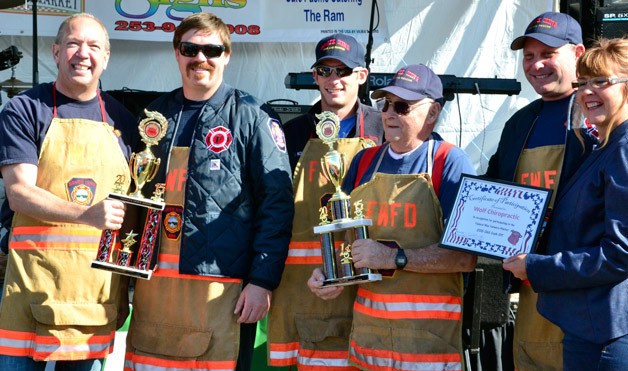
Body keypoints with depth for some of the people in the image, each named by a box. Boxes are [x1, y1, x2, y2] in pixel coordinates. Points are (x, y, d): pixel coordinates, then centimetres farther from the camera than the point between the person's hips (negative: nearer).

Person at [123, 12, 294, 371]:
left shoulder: (250, 117, -1)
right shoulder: (157, 113, 14)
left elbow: (277, 203, -5)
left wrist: (263, 281, -11)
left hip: (220, 288, -4)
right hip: (154, 285, 5)